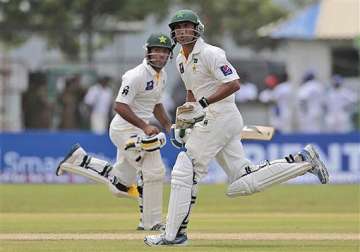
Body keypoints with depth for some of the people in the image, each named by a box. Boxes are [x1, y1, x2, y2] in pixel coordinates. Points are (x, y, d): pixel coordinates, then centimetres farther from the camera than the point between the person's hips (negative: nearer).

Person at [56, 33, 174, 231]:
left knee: (120, 185, 14)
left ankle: (79, 159, 22)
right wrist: (145, 127, -29)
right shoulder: (137, 76, -19)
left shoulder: (161, 75, 10)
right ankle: (151, 222, -5)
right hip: (126, 129, -10)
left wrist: (169, 126, 12)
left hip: (137, 130, 10)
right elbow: (120, 106, -24)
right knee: (153, 171, -14)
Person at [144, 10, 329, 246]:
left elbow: (233, 84, -21)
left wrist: (202, 104, -25)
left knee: (185, 172, -8)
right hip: (209, 120, 10)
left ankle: (174, 234, -2)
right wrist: (185, 116, 14)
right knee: (242, 184, 4)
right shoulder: (181, 60, 17)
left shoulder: (209, 53, -12)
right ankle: (302, 161, 10)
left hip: (220, 117, -10)